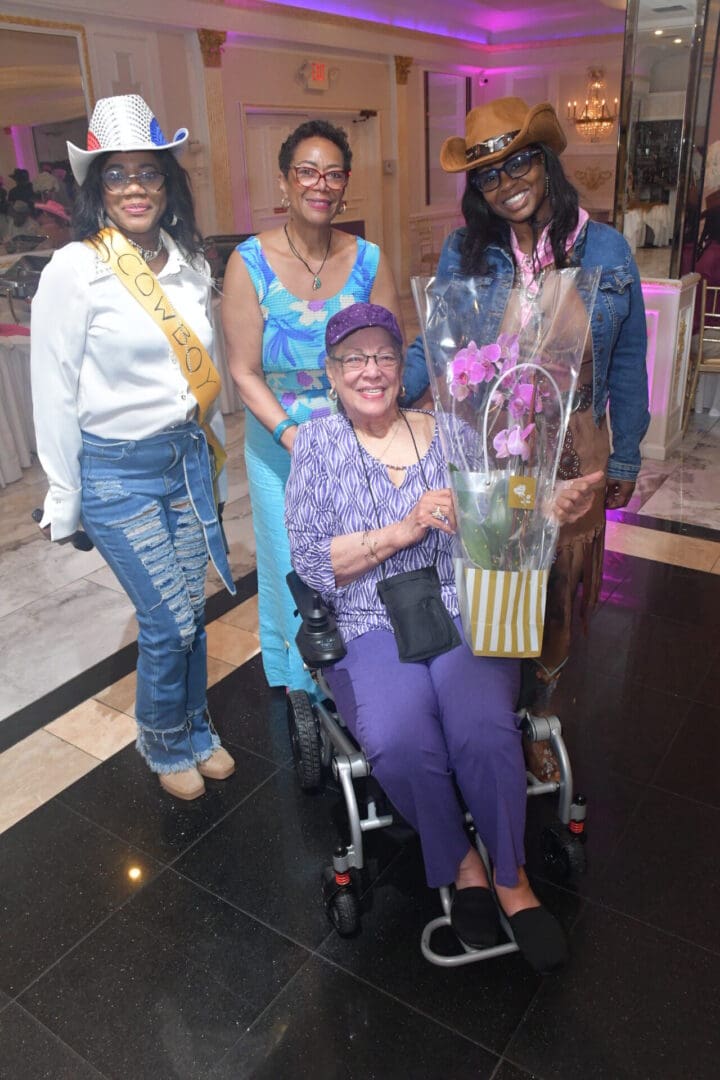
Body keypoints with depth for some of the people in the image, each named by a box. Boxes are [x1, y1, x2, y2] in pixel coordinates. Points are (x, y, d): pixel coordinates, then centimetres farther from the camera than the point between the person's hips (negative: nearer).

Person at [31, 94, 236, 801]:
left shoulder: (190, 263, 5)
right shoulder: (74, 270, -11)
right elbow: (55, 393, -9)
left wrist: (212, 445, 19)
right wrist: (63, 501, -6)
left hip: (189, 457, 5)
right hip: (117, 471, -5)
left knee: (188, 611, 13)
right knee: (169, 622, -1)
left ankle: (194, 731, 37)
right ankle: (162, 743, 28)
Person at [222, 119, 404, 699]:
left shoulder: (368, 259, -2)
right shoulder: (251, 263, -9)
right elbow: (245, 373, -9)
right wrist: (295, 436, -20)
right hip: (280, 442, -1)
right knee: (293, 571, 11)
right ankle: (296, 687, 36)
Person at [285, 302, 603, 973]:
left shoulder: (448, 433, 9)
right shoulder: (318, 445, 5)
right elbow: (310, 561, -5)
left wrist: (549, 510, -12)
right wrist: (405, 529, -14)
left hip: (464, 614, 1)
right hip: (371, 629, -1)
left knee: (483, 730, -27)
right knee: (400, 745, -28)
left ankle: (510, 877, 1)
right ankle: (461, 864, 3)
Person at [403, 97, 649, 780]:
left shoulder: (605, 249, 1)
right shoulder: (464, 252, -1)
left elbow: (627, 363, 6)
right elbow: (434, 345, 3)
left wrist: (625, 456, 7)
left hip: (573, 458, 1)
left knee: (556, 595, 12)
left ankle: (535, 722, 36)